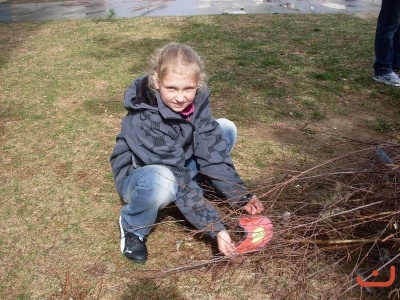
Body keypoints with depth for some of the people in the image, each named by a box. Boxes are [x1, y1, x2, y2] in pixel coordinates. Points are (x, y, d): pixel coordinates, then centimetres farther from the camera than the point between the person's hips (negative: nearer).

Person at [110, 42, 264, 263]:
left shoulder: (197, 101, -17)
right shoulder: (144, 119, -34)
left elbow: (212, 152, -17)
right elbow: (178, 180, -36)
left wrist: (241, 197, -26)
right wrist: (215, 228, -37)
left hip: (181, 165, 6)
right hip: (137, 176, -5)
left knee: (226, 129, -11)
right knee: (162, 182, -42)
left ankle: (194, 195, -1)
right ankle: (133, 226, -9)